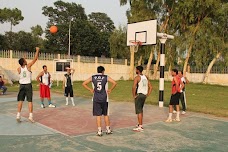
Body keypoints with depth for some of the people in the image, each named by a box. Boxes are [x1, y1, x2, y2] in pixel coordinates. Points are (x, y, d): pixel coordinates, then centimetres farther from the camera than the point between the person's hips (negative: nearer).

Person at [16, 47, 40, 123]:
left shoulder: (19, 69, 0)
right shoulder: (28, 66, -8)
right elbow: (35, 59, -3)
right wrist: (37, 50, 6)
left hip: (21, 85, 3)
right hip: (28, 85, -3)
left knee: (20, 101, 8)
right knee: (30, 101, 0)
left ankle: (18, 115, 4)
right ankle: (30, 116, -3)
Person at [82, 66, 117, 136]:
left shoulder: (92, 77, 3)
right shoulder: (106, 77, -1)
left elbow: (84, 84, 2)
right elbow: (114, 83, -12)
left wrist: (90, 90, 8)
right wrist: (110, 90, 1)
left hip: (96, 99, 0)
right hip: (104, 99, 0)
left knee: (98, 115, 5)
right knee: (106, 114, 14)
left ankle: (99, 131, 8)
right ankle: (108, 130, 24)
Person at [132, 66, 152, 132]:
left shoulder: (137, 77, -12)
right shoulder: (145, 77, 12)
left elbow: (134, 87, -24)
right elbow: (150, 87, 13)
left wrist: (134, 95, -13)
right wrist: (147, 95, 14)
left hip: (139, 95, -8)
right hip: (144, 95, 8)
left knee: (138, 111, -3)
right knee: (141, 110, 19)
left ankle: (140, 127, -1)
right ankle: (140, 124, 28)